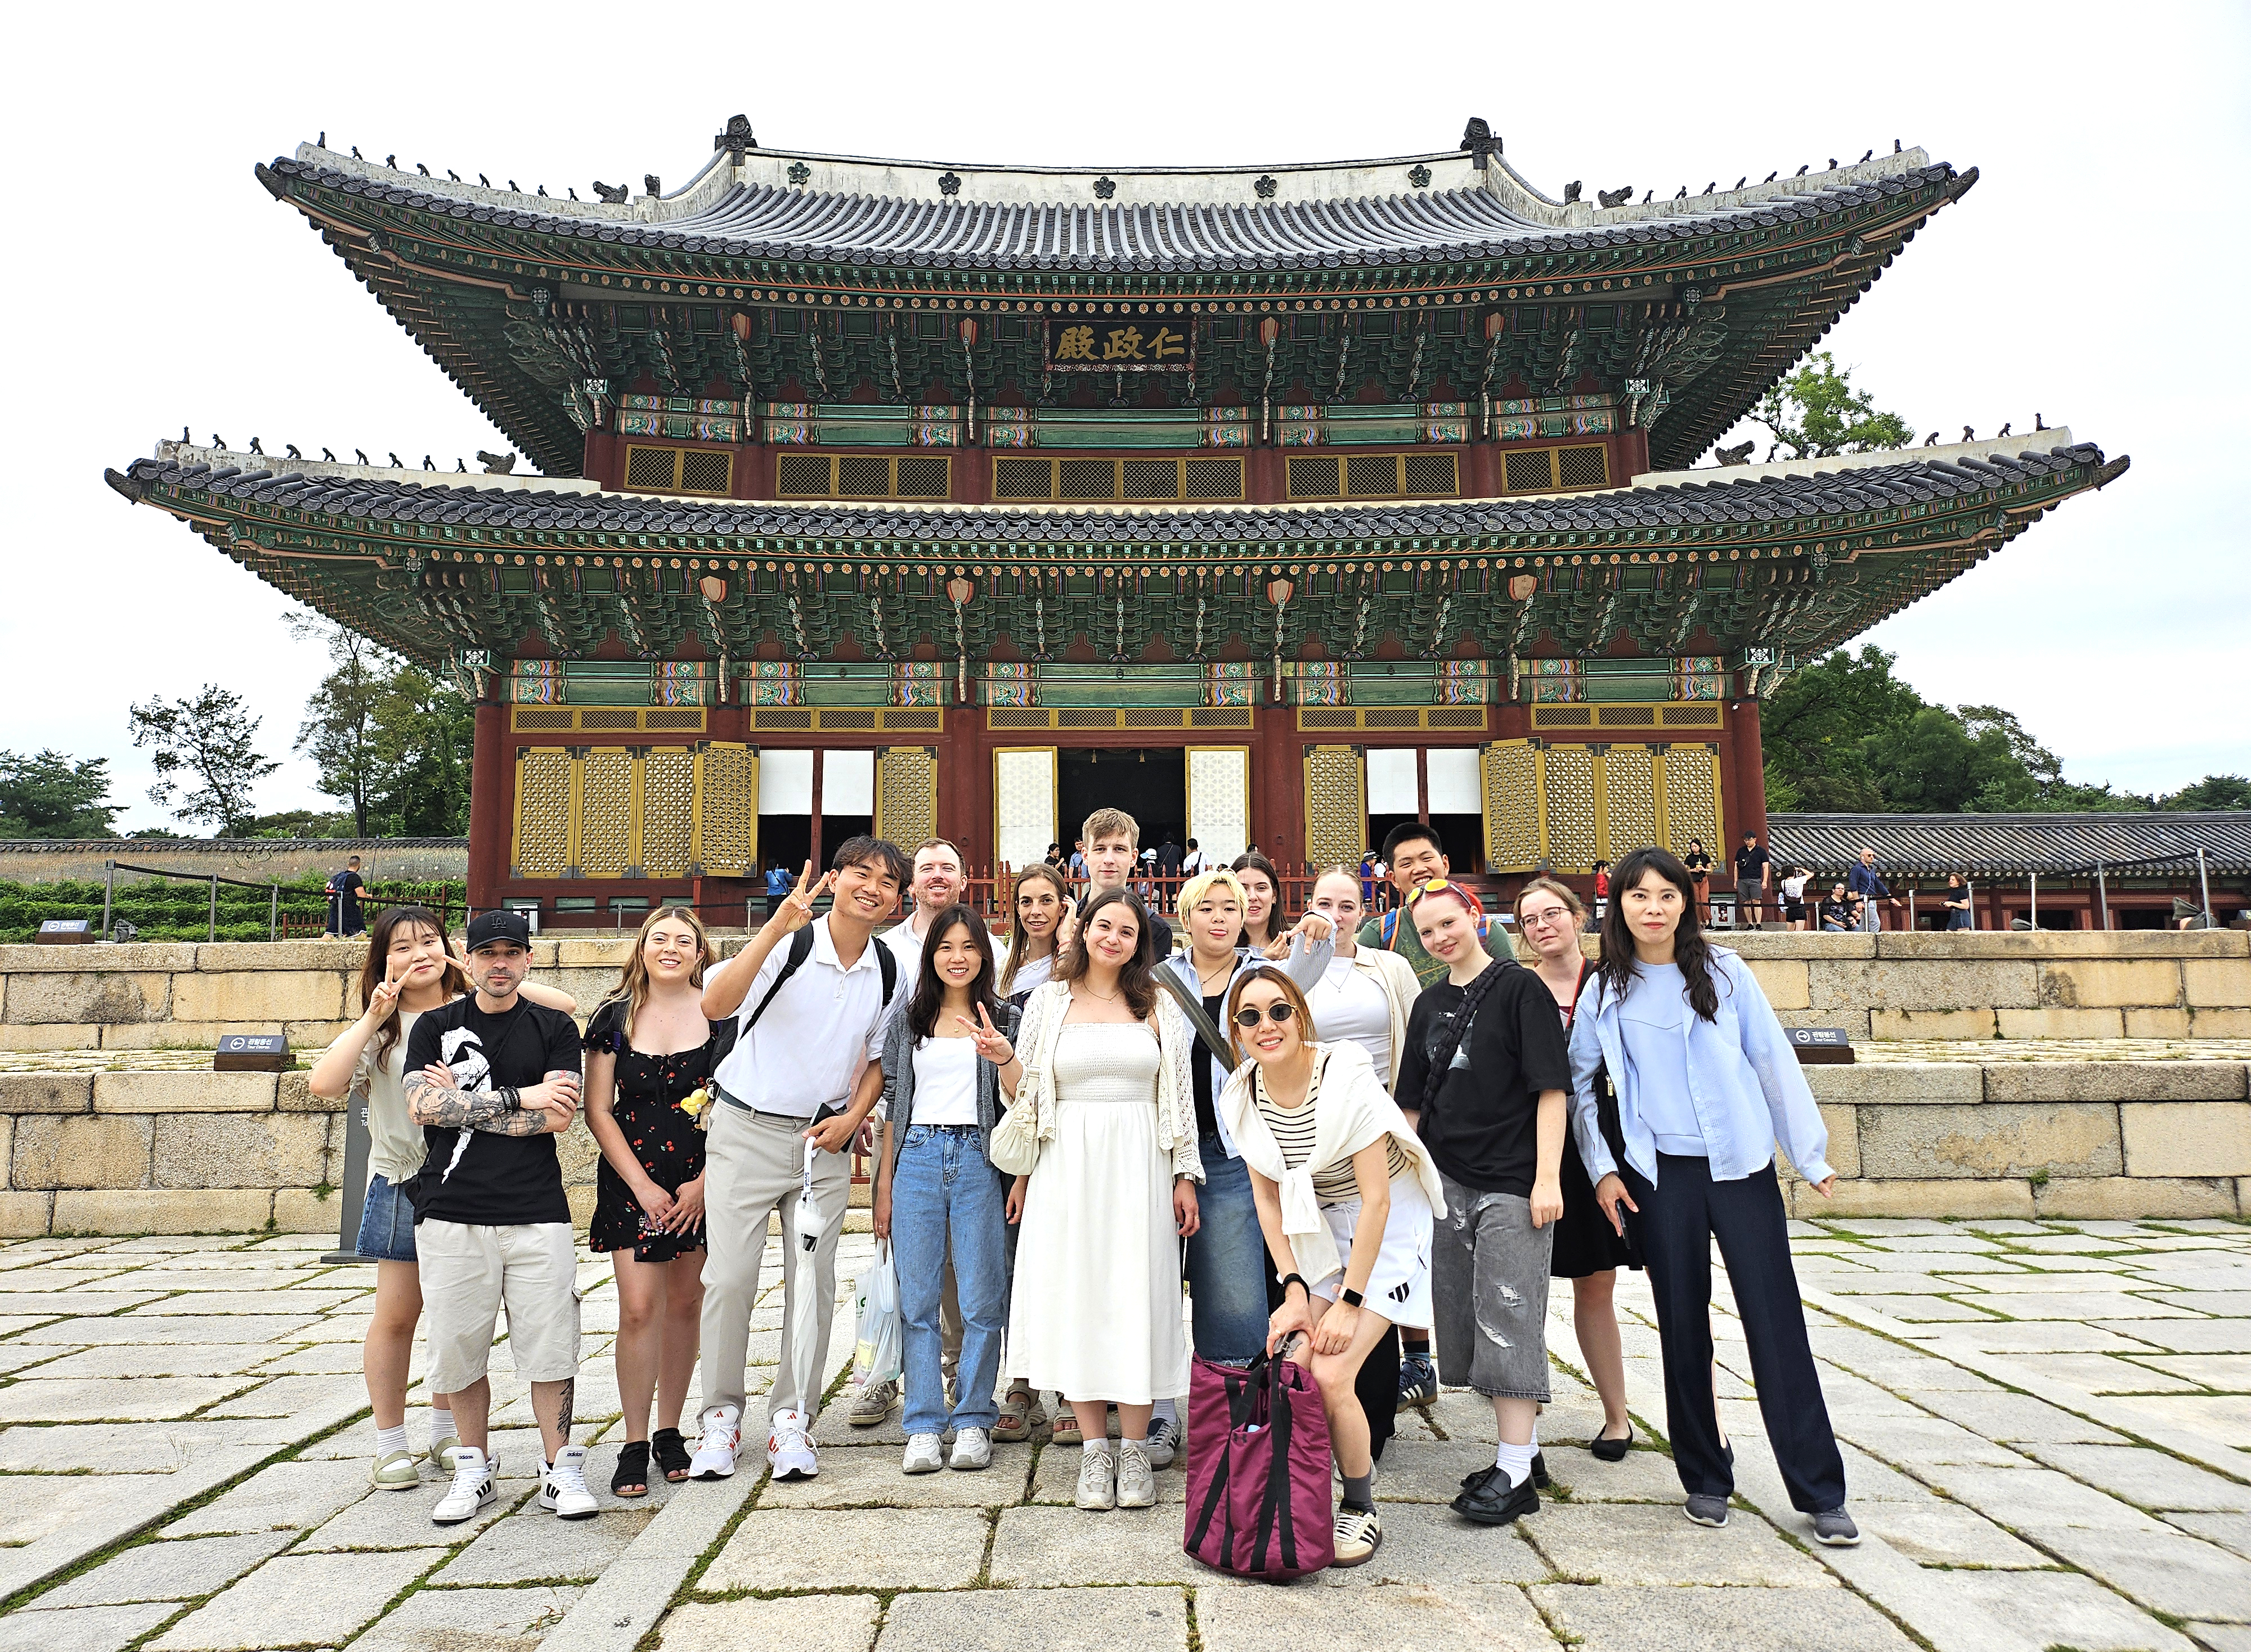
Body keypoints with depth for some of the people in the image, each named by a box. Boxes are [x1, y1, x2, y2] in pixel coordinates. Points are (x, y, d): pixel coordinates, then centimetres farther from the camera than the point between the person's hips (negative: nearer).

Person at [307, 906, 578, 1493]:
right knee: (397, 1314, 3)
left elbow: (562, 1005, -8)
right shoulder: (381, 1028, 1)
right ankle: (390, 1445, 20)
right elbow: (324, 1083, -14)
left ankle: (445, 1434, 27)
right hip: (405, 1184, -1)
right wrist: (373, 1019, -14)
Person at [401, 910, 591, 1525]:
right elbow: (421, 1106, -6)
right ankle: (475, 1469, 24)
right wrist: (518, 1097, -8)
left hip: (538, 1213, -1)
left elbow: (558, 1117, -6)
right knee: (458, 1348, 6)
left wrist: (461, 1101, -5)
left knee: (550, 1345, 0)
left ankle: (559, 1468, 13)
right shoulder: (435, 1027, 10)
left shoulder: (555, 1028, 7)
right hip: (451, 1213, 1)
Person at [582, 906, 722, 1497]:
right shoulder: (616, 1017, 1)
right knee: (638, 1309, -5)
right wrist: (642, 1185, -6)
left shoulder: (720, 1015, -1)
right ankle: (634, 1444, 7)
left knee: (684, 1304, 8)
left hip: (702, 1183, 0)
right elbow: (598, 1111, 1)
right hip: (632, 1183, 0)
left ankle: (669, 1431, 23)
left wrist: (705, 1182, -9)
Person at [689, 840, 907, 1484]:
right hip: (747, 1131, -3)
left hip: (826, 1140, 4)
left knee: (813, 1281, 5)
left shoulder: (888, 969, 2)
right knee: (729, 1278, -1)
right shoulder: (787, 943, -13)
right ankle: (720, 1415, 18)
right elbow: (715, 1005, -29)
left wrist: (853, 1118, -2)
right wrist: (776, 927, -37)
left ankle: (791, 1419, 19)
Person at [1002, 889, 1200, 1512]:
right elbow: (1025, 1094, 10)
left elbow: (1179, 1096, 6)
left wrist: (1185, 1175, 3)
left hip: (1139, 1167, 0)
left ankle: (1134, 1449, 12)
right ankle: (1094, 1448, 13)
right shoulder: (1048, 1002, 7)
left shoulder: (1158, 1005, 7)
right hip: (1068, 1163, 0)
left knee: (1138, 1294, 0)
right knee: (1075, 1294, 1)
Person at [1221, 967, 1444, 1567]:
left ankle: (1361, 1511, 9)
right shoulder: (1243, 1095, -7)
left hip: (1389, 1227, -5)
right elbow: (1267, 1200, 2)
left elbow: (1376, 1200, -22)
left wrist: (1349, 1301, -20)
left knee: (1331, 1372, -16)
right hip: (1318, 1231, 5)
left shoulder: (1346, 1074, -24)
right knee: (1290, 1366, -11)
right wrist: (1294, 1288, -7)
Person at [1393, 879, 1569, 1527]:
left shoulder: (1520, 988, -5)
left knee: (1508, 1319, -6)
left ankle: (1516, 1473, 1)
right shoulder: (1430, 1005, 12)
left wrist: (1548, 1176, -15)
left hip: (1511, 1181, -6)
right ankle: (1524, 1448, 22)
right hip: (1447, 1181, 6)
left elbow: (1551, 1088, -9)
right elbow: (1414, 1101, 17)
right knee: (1468, 1320, 9)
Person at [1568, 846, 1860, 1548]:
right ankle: (1705, 1479, 23)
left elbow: (1774, 1061, 3)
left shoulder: (1724, 973, 0)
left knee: (1776, 1323, 0)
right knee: (1683, 1326, 8)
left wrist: (1811, 1155, 4)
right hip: (1661, 1174, 1)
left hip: (1741, 1167, -1)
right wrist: (1600, 1168, 3)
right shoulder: (1605, 992, 2)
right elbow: (1579, 1084, 9)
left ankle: (1821, 1494, 11)